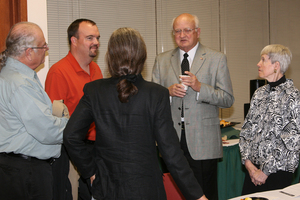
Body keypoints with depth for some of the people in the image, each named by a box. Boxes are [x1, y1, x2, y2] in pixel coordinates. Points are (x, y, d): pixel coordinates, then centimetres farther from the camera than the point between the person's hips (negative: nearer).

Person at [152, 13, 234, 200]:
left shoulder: (216, 59, 4)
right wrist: (169, 92, -10)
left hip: (203, 141, -2)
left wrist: (199, 87, -16)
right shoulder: (162, 60, 12)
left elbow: (228, 99, -2)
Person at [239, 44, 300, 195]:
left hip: (278, 171, -5)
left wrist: (266, 171, -13)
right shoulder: (259, 93, 9)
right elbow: (246, 130, 9)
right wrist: (248, 161, -4)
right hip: (253, 169, 6)